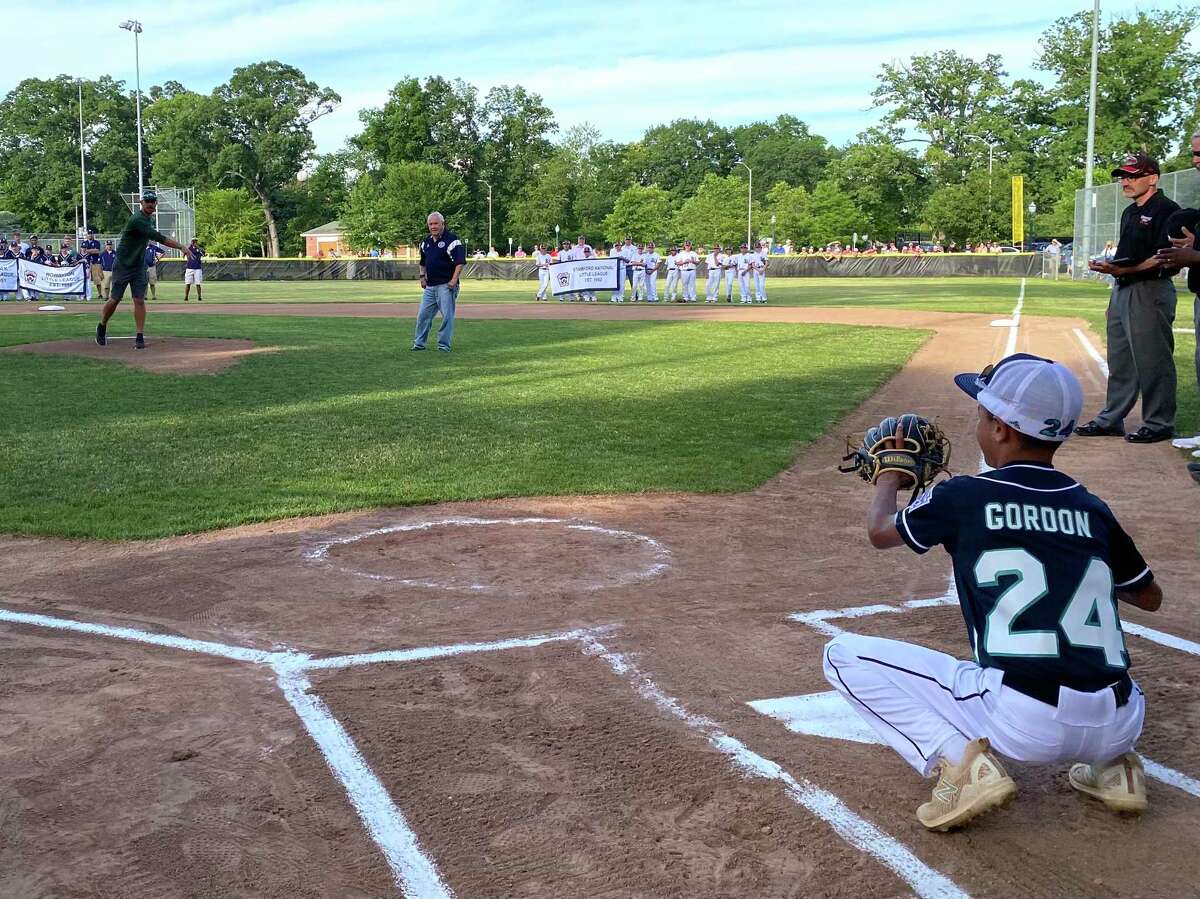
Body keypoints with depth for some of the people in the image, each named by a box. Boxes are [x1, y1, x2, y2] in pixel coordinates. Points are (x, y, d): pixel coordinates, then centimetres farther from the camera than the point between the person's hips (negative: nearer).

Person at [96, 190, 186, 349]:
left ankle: (140, 337, -3)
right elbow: (159, 238, -32)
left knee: (139, 301, -3)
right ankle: (102, 327, 26)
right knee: (114, 300, 3)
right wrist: (181, 246, -35)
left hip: (139, 267, 6)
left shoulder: (150, 219, 6)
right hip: (123, 266, -6)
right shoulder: (137, 220, -23)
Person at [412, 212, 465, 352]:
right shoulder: (426, 242, 14)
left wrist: (454, 280, -21)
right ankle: (419, 343, 17)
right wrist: (422, 277, 19)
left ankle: (444, 345, 4)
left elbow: (460, 261, -15)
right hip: (430, 286, 7)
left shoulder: (452, 239, -9)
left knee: (447, 316, -4)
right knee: (423, 314, 8)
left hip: (446, 286, -7)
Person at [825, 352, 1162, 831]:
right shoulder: (1093, 508, 11)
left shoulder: (964, 496, 0)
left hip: (1021, 724, -6)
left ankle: (961, 760, -8)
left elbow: (879, 531, 19)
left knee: (844, 655, 4)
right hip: (1118, 728, 6)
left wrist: (891, 474, 38)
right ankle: (1111, 763, 17)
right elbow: (1149, 596, 27)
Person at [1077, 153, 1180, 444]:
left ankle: (1159, 424, 5)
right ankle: (1111, 420, 22)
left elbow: (1164, 259, -19)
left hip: (1151, 291, -10)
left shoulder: (1166, 210, -11)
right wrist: (1108, 265, 10)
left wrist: (1124, 270, -26)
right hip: (1122, 290, 10)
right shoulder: (1130, 212, 19)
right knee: (1119, 360, 14)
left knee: (1152, 360, -4)